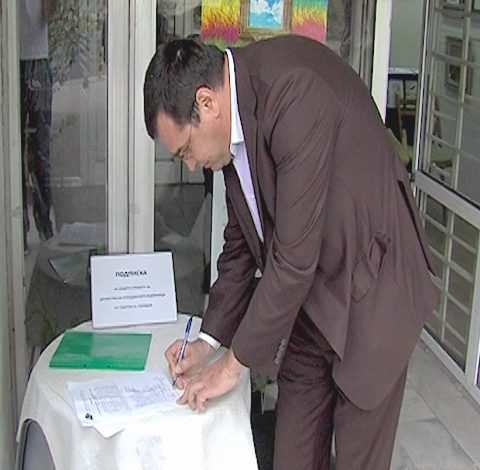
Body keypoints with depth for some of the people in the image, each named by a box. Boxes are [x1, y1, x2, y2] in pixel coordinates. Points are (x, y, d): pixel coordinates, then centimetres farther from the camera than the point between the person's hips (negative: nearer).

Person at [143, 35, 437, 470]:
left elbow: (295, 257, -26)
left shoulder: (295, 92, -27)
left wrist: (236, 362, -15)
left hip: (369, 293, -7)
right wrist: (210, 340, 11)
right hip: (309, 296, 7)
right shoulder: (234, 123, 0)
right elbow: (242, 239, 13)